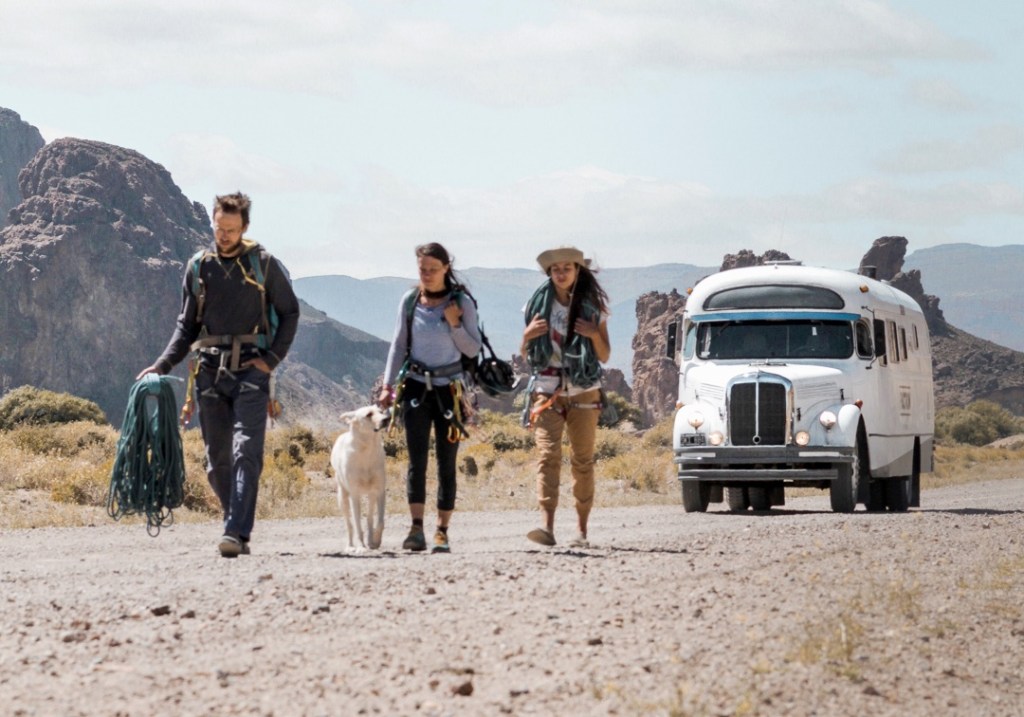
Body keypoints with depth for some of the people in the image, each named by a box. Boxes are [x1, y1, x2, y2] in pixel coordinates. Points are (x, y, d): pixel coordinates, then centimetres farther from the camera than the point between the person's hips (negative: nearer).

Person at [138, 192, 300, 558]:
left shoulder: (263, 264, 2)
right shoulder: (198, 267, 10)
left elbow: (290, 312, 9)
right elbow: (187, 325, 15)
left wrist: (272, 358, -3)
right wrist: (162, 365, 2)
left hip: (250, 370, -3)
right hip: (210, 371, 4)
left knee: (246, 453, -15)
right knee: (217, 461, 5)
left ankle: (237, 533, -22)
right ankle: (238, 521, 19)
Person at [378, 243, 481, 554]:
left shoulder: (462, 303, -1)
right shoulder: (410, 301, 4)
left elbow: (473, 349, 0)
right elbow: (399, 344, 9)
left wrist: (455, 325, -14)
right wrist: (388, 384, 2)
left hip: (448, 389, -1)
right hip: (416, 387, 1)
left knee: (446, 463, 0)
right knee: (417, 458, -11)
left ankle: (442, 531, 3)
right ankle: (416, 528, -18)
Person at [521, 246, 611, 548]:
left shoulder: (592, 306, 5)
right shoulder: (538, 304, 6)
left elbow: (604, 357, 6)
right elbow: (525, 355, 11)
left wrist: (595, 335, -13)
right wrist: (528, 336, -9)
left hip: (583, 391, 1)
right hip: (547, 390, 0)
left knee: (583, 460, 1)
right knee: (548, 455, -15)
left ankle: (581, 529, 8)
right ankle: (547, 526, -26)